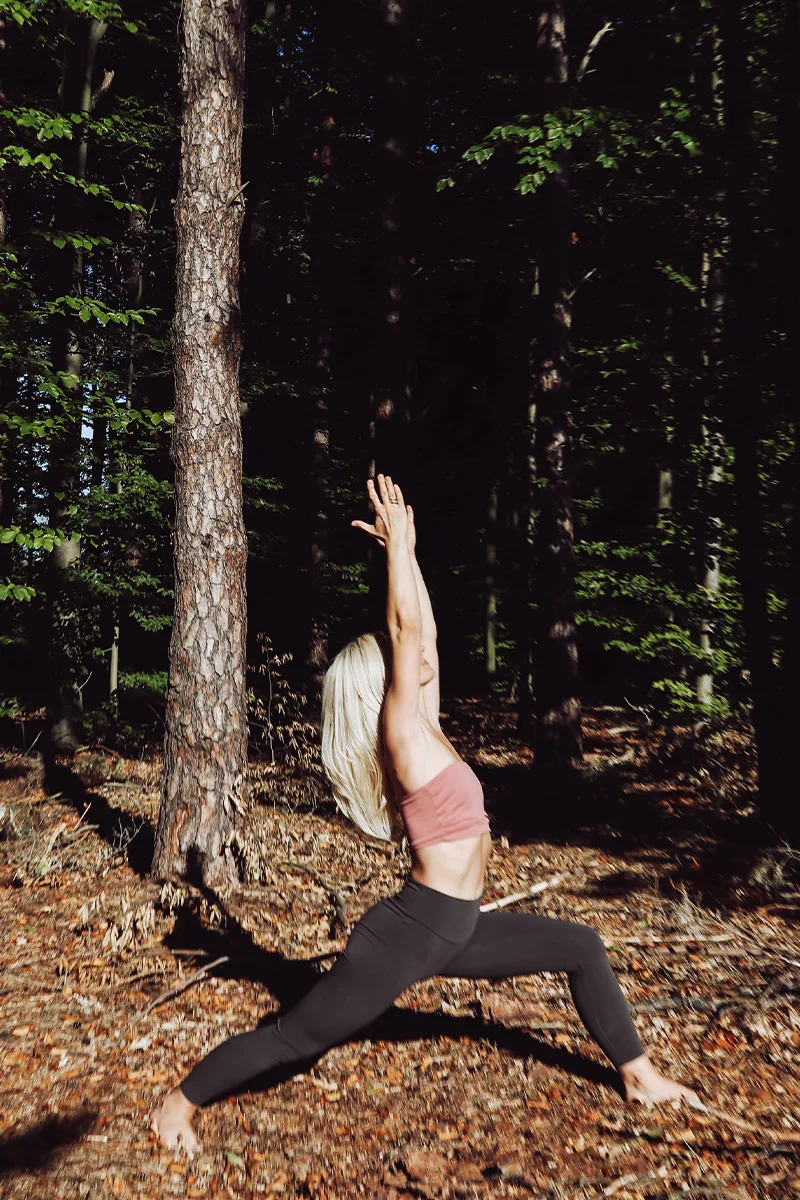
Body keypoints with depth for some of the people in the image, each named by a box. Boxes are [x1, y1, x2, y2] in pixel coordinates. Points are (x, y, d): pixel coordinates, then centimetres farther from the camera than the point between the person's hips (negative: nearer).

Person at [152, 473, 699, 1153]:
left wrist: (407, 551, 8)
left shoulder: (423, 728, 4)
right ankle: (180, 1103, 19)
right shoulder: (402, 734, -17)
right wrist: (398, 540, -13)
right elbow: (405, 628, -22)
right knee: (294, 1038, 1)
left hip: (452, 928, 9)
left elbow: (425, 635, 6)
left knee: (582, 948, 14)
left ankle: (638, 1076, 27)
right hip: (412, 930, -9)